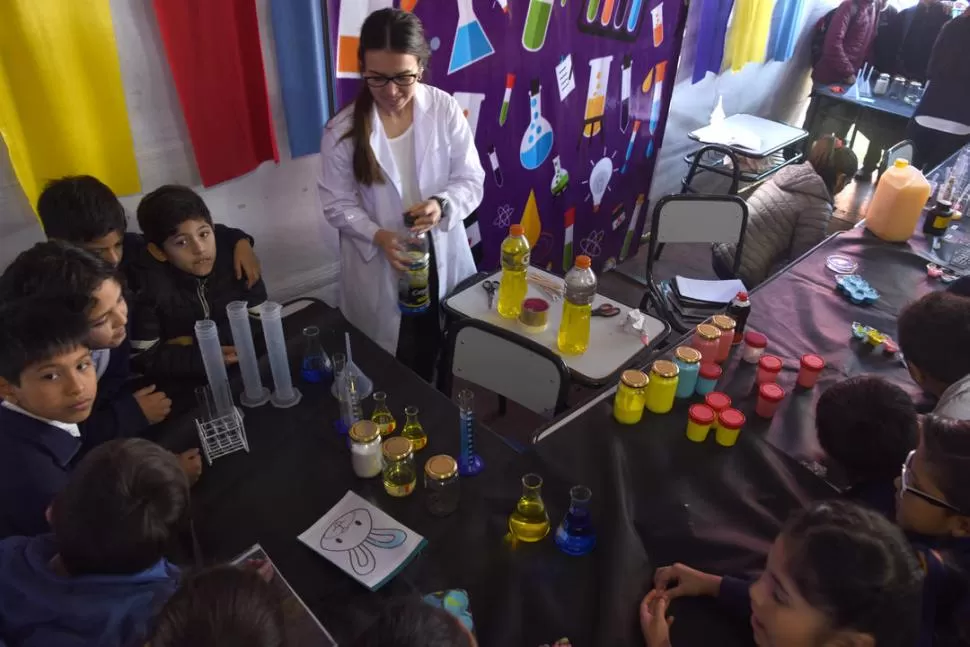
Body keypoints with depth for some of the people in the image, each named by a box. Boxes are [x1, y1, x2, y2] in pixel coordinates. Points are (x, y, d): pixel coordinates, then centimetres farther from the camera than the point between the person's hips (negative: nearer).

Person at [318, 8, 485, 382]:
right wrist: (378, 236, -25)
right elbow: (337, 204, -8)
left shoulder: (445, 109, -10)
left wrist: (442, 205, -27)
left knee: (435, 356, 21)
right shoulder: (343, 130, -13)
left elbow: (472, 181, -6)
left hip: (440, 257, 2)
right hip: (376, 266, -1)